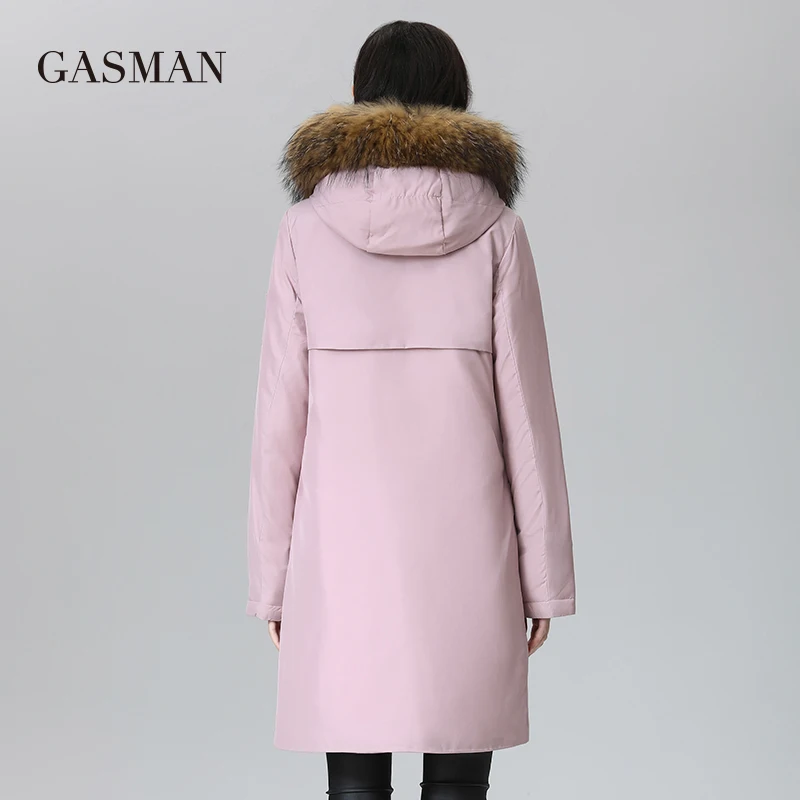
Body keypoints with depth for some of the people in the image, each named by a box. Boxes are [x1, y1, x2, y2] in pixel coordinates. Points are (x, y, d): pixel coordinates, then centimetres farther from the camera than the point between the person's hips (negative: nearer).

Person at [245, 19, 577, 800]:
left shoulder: (308, 228, -1)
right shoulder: (494, 229, -1)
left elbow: (280, 418, -2)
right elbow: (525, 410, -2)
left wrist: (272, 578, 6)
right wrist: (543, 575, 5)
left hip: (347, 543, 0)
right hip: (464, 539, 0)